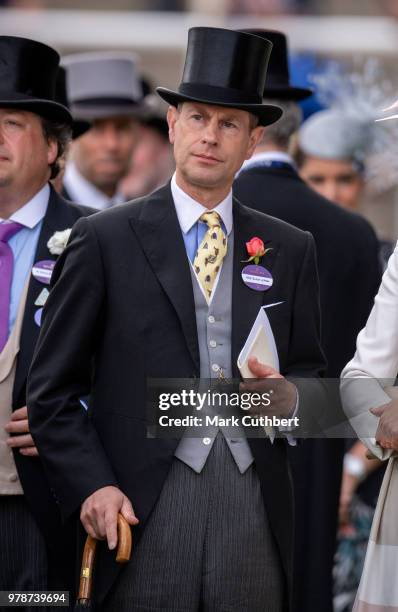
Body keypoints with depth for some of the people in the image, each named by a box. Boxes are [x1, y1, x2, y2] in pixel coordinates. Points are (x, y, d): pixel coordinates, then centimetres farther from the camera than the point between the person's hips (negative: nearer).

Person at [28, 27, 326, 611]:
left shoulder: (290, 250, 13)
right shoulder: (105, 239, 4)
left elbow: (311, 371, 20)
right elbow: (53, 389, 3)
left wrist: (290, 398, -3)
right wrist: (91, 487, -10)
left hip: (255, 512, 3)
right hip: (145, 512, -3)